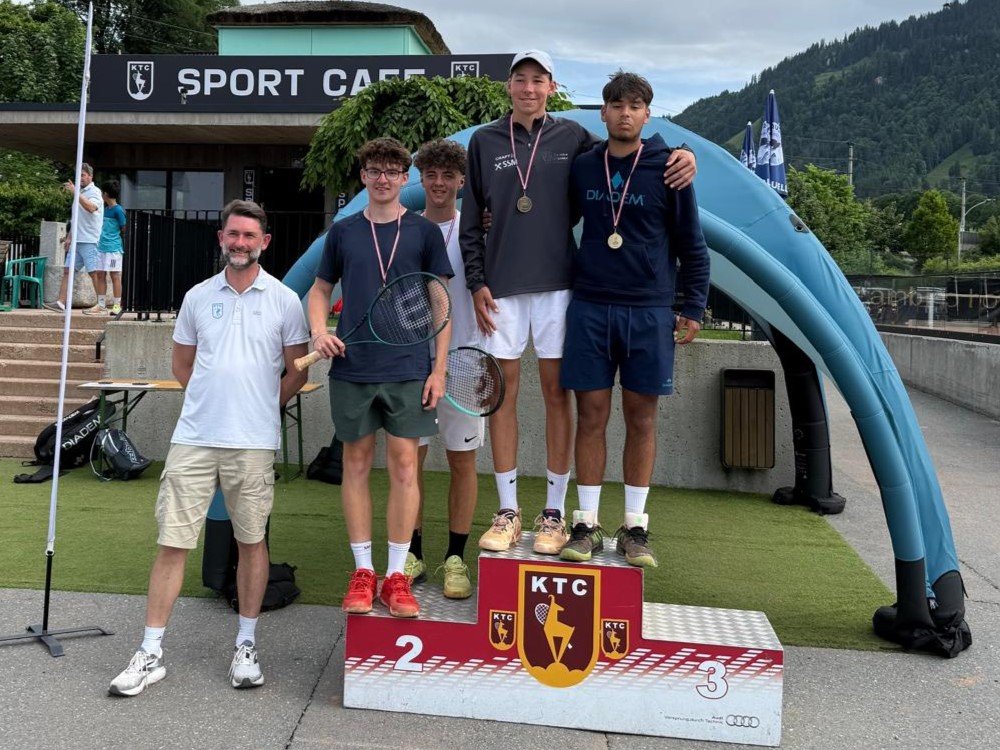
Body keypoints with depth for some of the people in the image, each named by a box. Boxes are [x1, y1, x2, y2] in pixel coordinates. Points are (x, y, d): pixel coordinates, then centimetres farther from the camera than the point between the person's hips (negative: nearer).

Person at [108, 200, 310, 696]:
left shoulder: (284, 300, 2)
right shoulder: (198, 297, 10)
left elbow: (297, 373, 6)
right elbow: (182, 365, 19)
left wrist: (260, 407, 4)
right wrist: (212, 401, 11)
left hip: (253, 442, -2)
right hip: (193, 438, 2)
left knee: (251, 542, 8)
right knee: (171, 543, 3)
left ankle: (246, 646, 22)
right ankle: (150, 654, 13)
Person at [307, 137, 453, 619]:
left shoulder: (424, 232, 4)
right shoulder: (342, 232, 8)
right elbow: (320, 290, 17)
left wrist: (439, 369, -3)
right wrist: (318, 331, -4)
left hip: (408, 370, -2)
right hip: (351, 368, 2)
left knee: (404, 466, 0)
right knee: (356, 464, 7)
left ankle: (396, 575, 10)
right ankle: (362, 570, 18)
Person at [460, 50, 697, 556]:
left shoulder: (572, 138, 8)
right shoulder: (484, 141, 9)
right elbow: (471, 222, 9)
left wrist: (679, 154, -5)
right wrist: (477, 282, 0)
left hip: (557, 284, 0)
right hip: (501, 287, 1)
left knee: (556, 391, 1)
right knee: (503, 390, 2)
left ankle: (553, 513, 10)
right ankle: (507, 512, 13)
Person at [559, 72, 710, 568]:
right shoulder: (582, 167, 6)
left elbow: (692, 244, 3)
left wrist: (693, 308, 0)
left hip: (649, 311, -1)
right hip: (590, 307, 1)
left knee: (641, 418, 5)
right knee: (591, 415, 3)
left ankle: (635, 527, 16)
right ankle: (586, 524, 13)